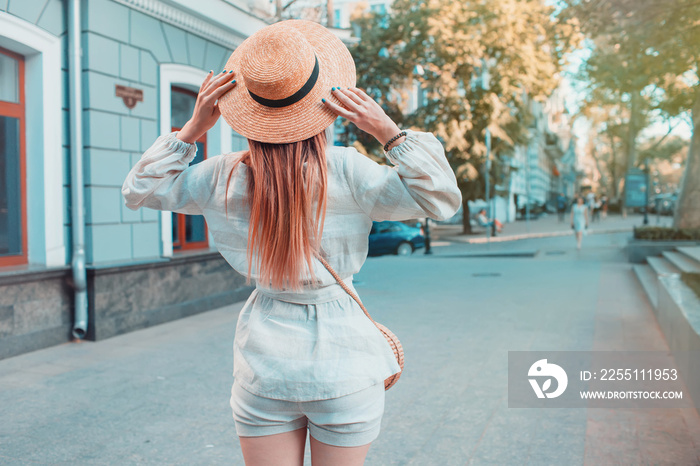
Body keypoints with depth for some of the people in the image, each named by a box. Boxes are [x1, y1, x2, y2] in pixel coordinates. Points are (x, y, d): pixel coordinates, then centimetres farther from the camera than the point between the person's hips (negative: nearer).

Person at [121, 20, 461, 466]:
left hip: (264, 366, 2)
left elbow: (139, 190, 9)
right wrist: (388, 131, -15)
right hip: (343, 365, -1)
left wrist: (194, 127, 1)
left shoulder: (225, 177, -7)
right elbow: (442, 199, -10)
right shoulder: (346, 172, -15)